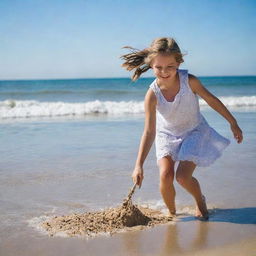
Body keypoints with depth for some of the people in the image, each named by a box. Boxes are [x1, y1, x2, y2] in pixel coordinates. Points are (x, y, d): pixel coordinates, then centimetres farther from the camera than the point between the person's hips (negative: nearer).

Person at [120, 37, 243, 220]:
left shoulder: (189, 81, -25)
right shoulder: (153, 94, -25)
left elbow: (212, 100, -8)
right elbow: (149, 131, -26)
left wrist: (233, 123, 0)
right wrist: (139, 165, -31)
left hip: (194, 132, -1)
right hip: (167, 135, 1)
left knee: (183, 176, -15)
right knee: (166, 175, -18)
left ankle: (200, 201, 19)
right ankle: (171, 212, 10)